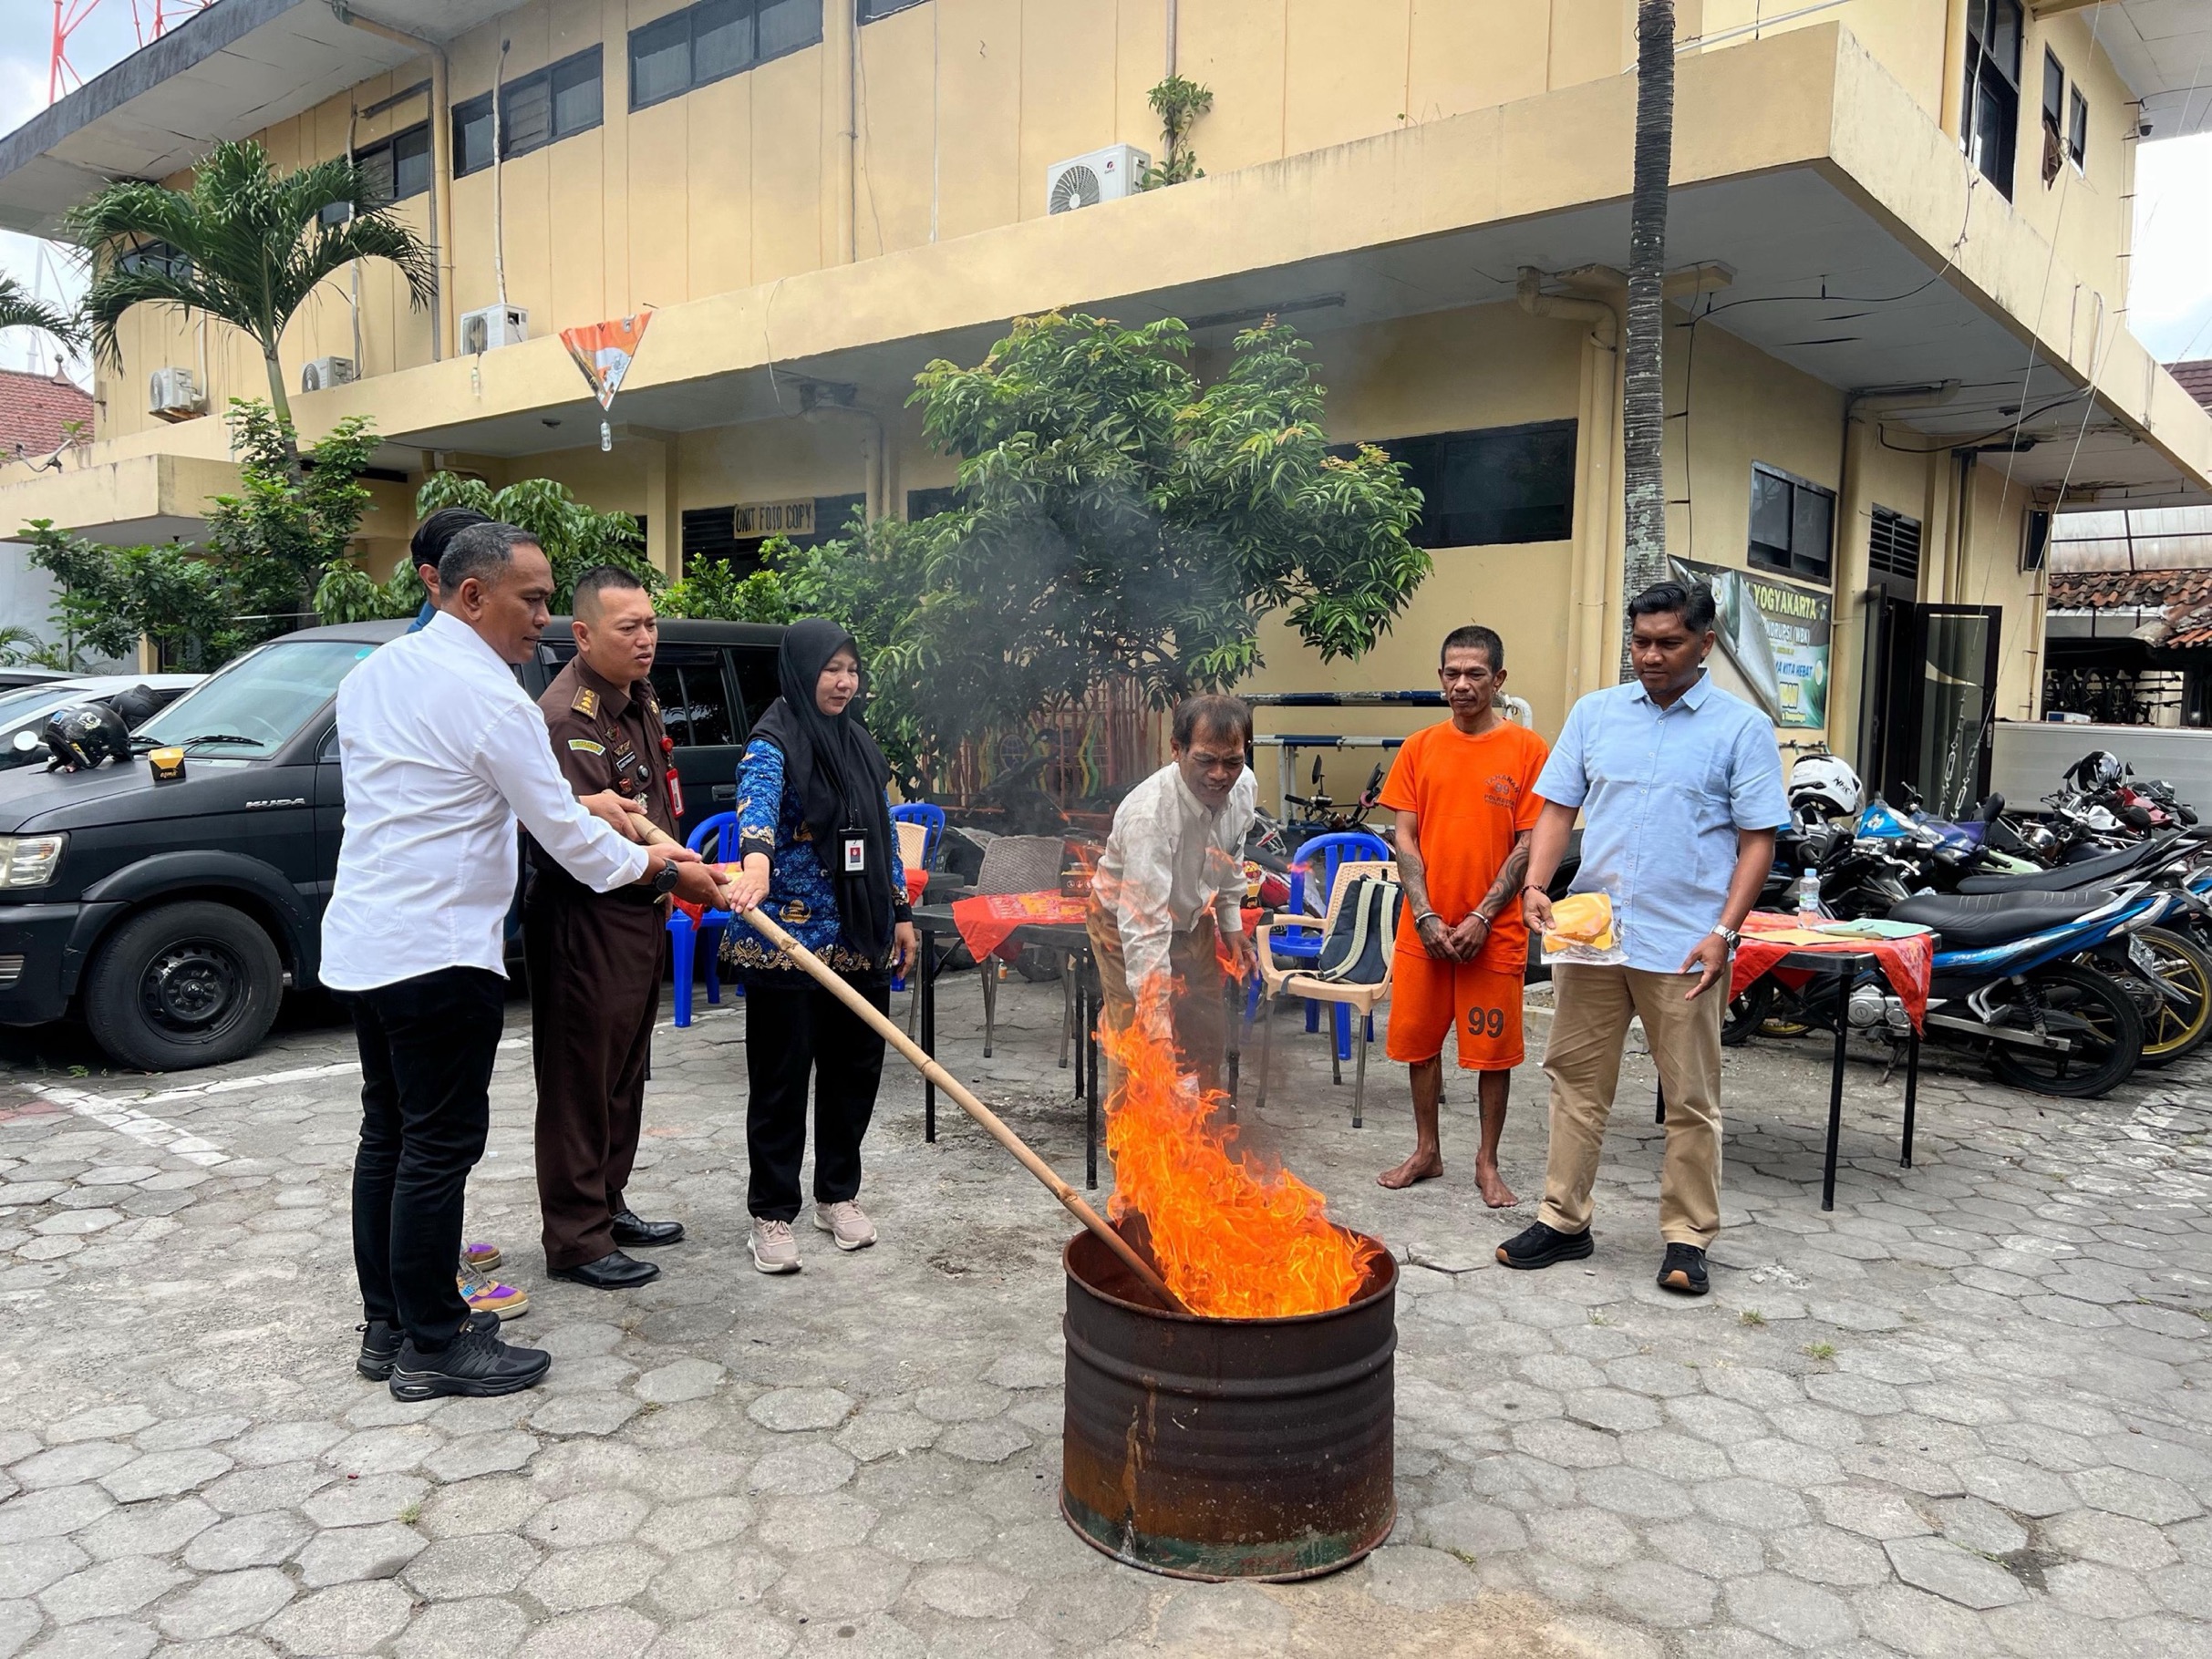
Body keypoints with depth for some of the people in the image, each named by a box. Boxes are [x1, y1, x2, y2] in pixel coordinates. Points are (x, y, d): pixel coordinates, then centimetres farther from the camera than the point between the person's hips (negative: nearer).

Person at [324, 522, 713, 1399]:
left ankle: (387, 1325, 26)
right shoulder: (488, 696, -15)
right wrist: (640, 860, 7)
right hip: (439, 953, -9)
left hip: (360, 945, 9)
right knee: (439, 1147, -1)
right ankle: (433, 1348, 10)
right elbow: (561, 829, -11)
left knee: (388, 1136, 16)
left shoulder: (374, 671, 12)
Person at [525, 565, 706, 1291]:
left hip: (639, 920, 10)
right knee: (580, 1085, 0)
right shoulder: (564, 718, -20)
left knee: (625, 1076, 19)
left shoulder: (640, 700, 11)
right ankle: (577, 1239, 11)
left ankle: (608, 1204, 33)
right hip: (583, 927, -10)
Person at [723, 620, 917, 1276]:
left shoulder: (861, 744, 13)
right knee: (781, 1079, 2)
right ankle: (773, 1212, 15)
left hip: (860, 940, 7)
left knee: (856, 1070, 13)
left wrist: (900, 912, 16)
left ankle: (839, 1194, 29)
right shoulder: (773, 743, -11)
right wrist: (756, 860, -54)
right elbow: (757, 800, -34)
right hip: (788, 940, -7)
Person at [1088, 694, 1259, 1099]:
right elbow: (1145, 927, -43)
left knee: (1208, 1033, 12)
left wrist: (1231, 922, 8)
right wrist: (1157, 1026, -45)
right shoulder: (1149, 814, -40)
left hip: (1192, 917, 7)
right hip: (1127, 920, -6)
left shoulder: (1244, 787, -18)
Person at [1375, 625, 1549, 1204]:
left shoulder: (1527, 749, -3)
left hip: (1494, 931, -3)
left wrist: (1482, 917, -12)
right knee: (1419, 1040, 10)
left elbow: (1530, 843, -5)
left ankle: (1487, 1164, 20)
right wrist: (1425, 916, -7)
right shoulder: (1420, 748, 4)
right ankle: (1427, 1152, 26)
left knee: (1494, 1049, 5)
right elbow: (1405, 837, 3)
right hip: (1424, 927, 3)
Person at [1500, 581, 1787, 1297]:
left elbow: (1757, 841, -2)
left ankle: (1687, 1237, 20)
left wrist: (1723, 931, -13)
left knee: (1691, 1100, 6)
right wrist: (1536, 885, -7)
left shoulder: (1742, 728, 0)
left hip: (1683, 944, -3)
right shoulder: (1593, 713, 8)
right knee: (1577, 1081, 10)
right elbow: (1558, 808, 9)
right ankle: (1563, 1220, 22)